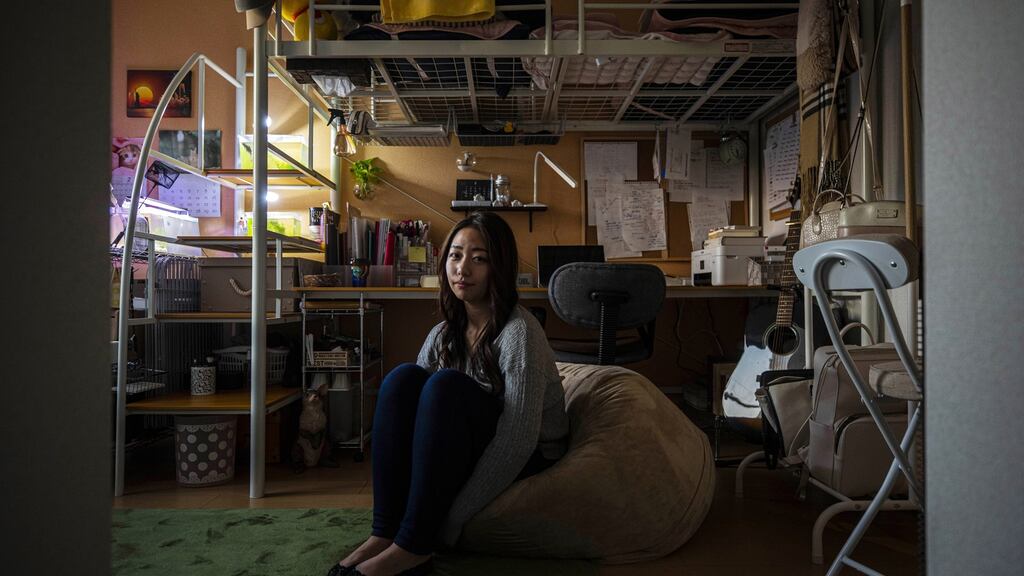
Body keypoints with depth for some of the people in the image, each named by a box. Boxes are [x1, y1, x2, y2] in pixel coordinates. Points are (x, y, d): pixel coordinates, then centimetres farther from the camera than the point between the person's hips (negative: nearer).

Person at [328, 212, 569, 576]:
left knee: (448, 385, -31)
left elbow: (518, 439, -26)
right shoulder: (444, 334, 1)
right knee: (403, 378, -20)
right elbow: (411, 409, 1)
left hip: (524, 460, -5)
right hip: (459, 454, 6)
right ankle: (386, 532, -23)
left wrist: (449, 524, -28)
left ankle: (414, 546, -28)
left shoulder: (519, 332, -19)